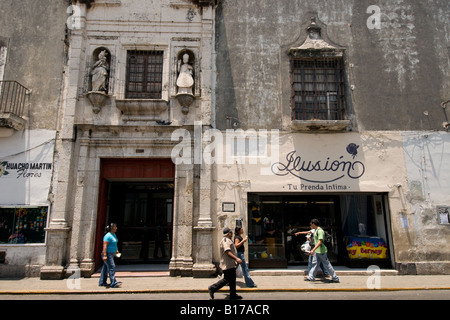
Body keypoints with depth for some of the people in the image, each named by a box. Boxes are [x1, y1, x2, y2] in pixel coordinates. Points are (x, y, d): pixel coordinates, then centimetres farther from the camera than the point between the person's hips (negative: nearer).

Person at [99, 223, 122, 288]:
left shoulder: (114, 234, 13)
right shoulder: (108, 236, -18)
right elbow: (105, 246, -24)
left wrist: (116, 250, 23)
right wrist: (104, 255, -29)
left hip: (112, 254, 10)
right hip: (108, 254, -10)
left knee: (105, 268, 13)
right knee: (112, 267, -12)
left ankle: (102, 282, 20)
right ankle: (113, 283, -12)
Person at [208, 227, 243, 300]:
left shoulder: (228, 240, 20)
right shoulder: (225, 240, -14)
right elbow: (227, 252, -25)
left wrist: (221, 263, 29)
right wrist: (236, 258, -30)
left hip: (231, 264, 11)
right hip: (228, 265, -11)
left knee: (232, 279, 11)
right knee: (227, 279, -8)